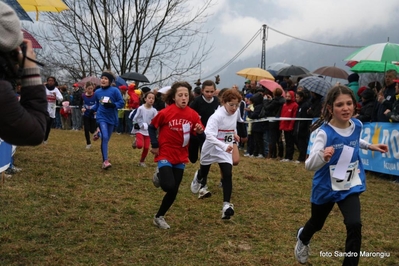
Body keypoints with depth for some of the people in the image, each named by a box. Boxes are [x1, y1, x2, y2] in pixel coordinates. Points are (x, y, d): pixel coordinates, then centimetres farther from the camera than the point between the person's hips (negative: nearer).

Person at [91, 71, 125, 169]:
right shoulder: (97, 92, 3)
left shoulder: (115, 90, -8)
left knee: (106, 139, 10)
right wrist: (91, 110, -1)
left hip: (112, 118, 0)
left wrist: (112, 105, -23)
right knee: (105, 137, -16)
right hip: (101, 117, 0)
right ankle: (105, 161, -17)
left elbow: (121, 103, -7)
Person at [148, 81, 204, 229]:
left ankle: (159, 217, 28)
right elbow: (152, 127, 0)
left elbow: (201, 136, 0)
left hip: (180, 157, 4)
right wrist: (155, 145, -6)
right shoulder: (165, 113, -15)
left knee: (173, 192, 7)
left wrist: (200, 132, -22)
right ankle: (159, 177, 14)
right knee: (169, 186, -22)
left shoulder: (193, 115, -5)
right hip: (165, 155, -4)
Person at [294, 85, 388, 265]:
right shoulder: (325, 132, -27)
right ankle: (302, 239, 59)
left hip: (350, 187, 3)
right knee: (316, 223, 22)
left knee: (354, 226, -18)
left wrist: (370, 146, 7)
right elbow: (309, 165, -35)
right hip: (325, 188, -3)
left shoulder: (357, 126, -9)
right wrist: (322, 156, -54)